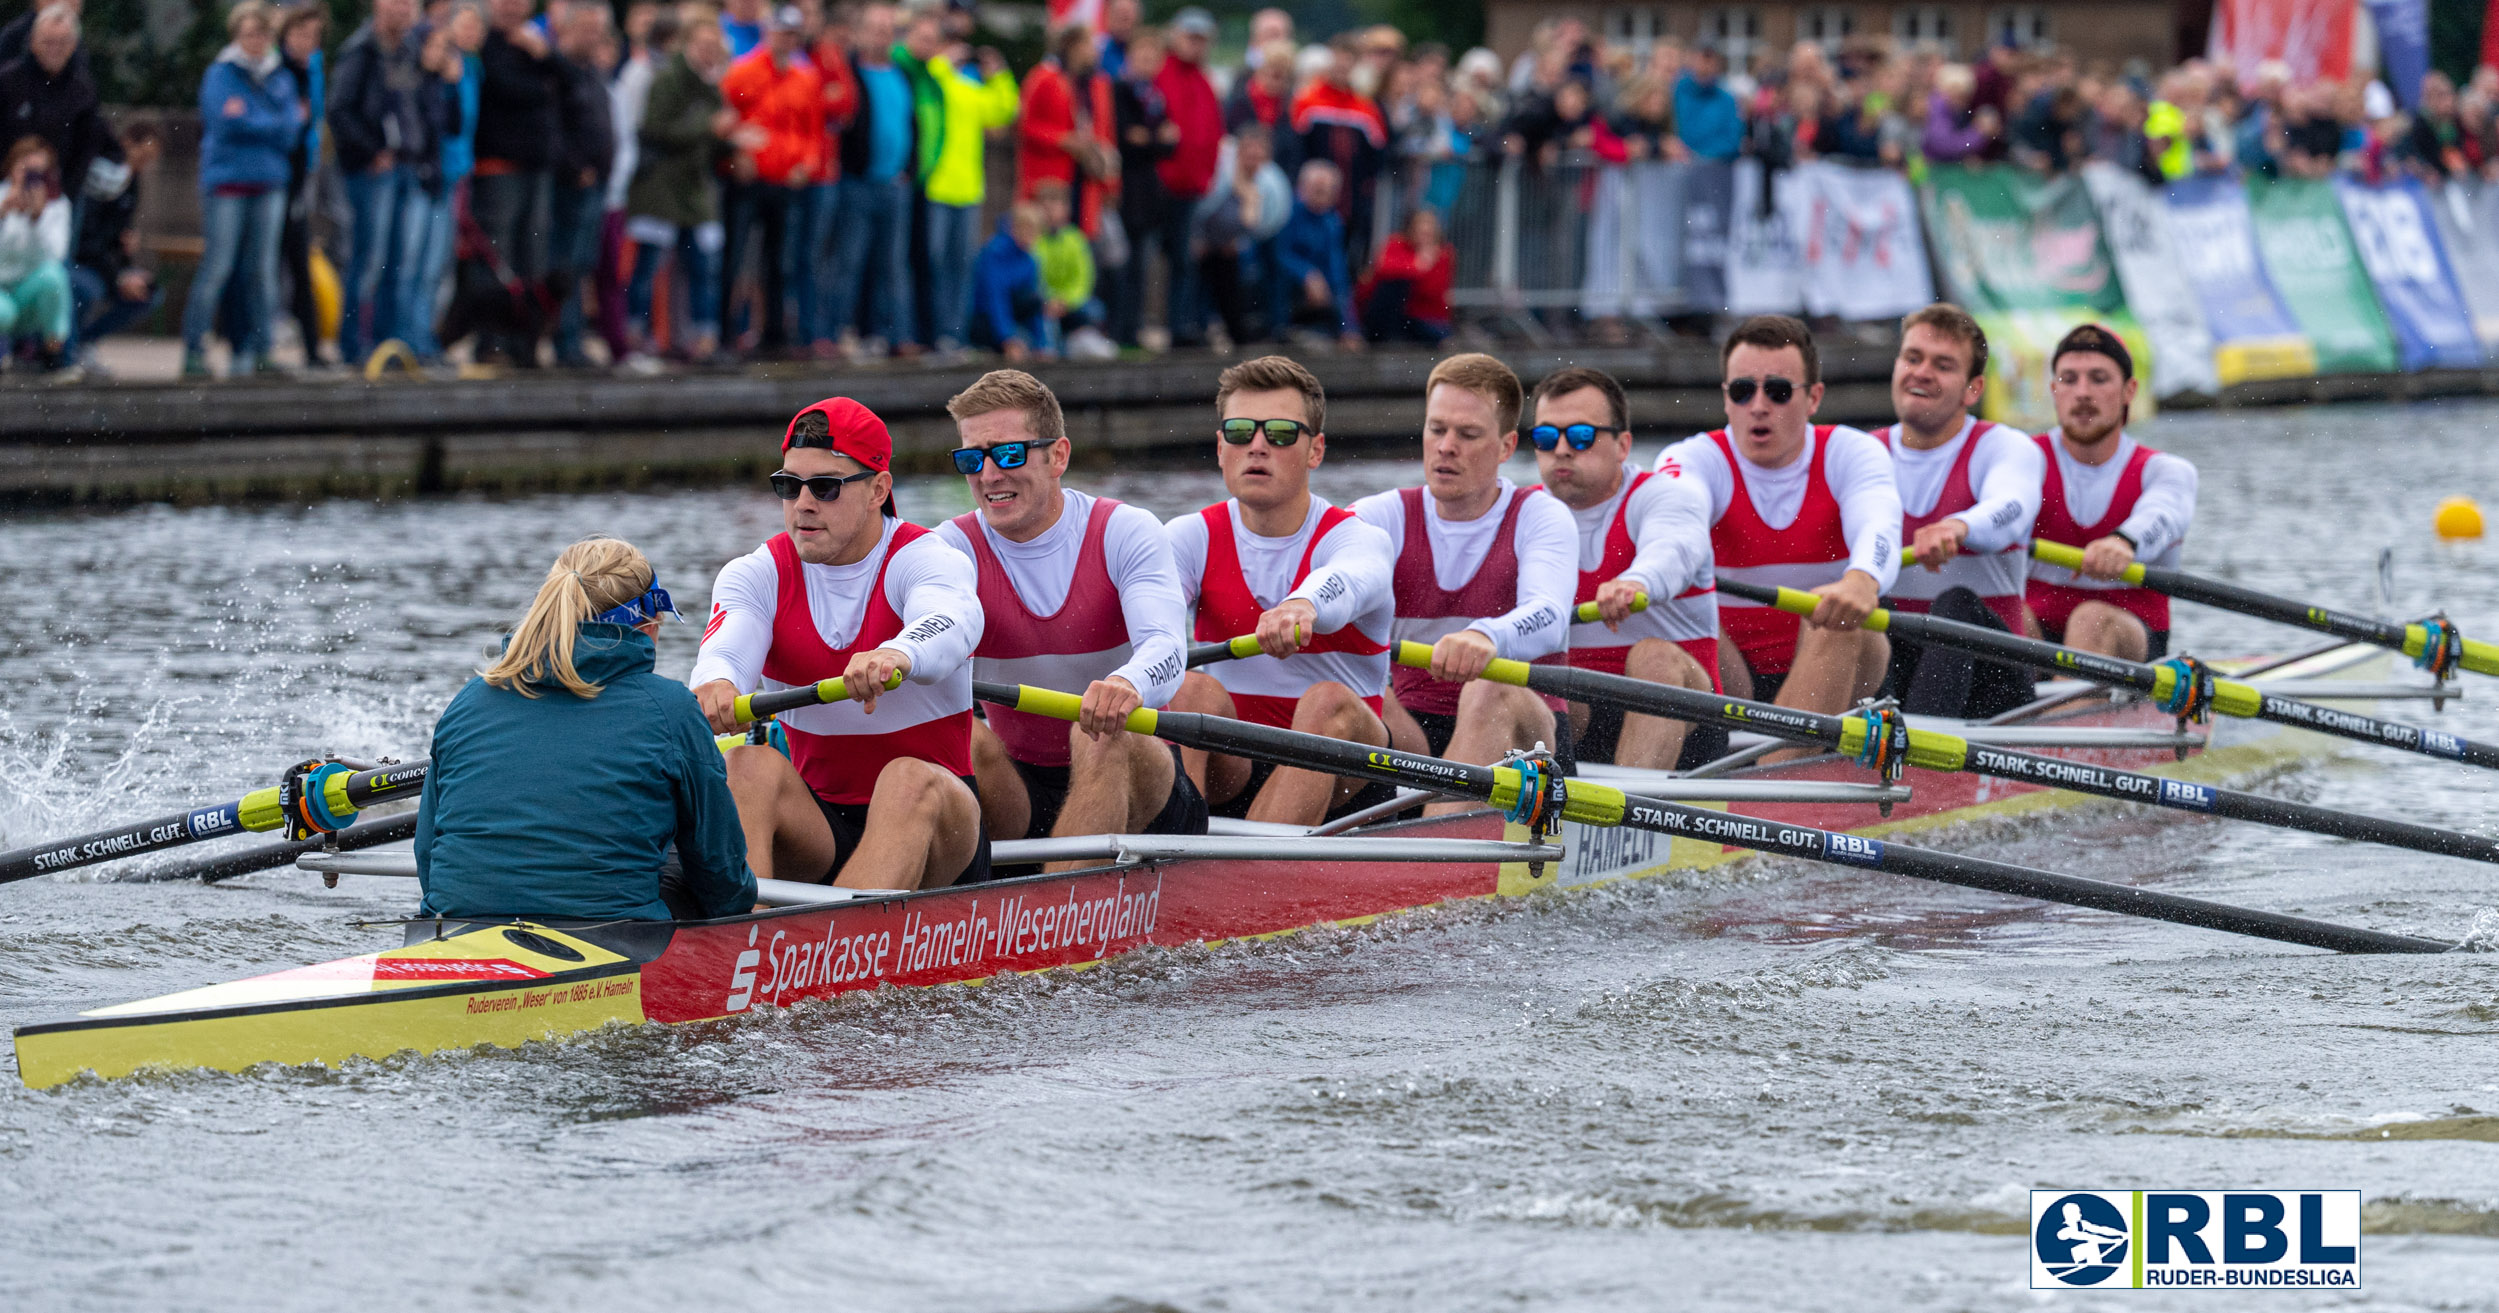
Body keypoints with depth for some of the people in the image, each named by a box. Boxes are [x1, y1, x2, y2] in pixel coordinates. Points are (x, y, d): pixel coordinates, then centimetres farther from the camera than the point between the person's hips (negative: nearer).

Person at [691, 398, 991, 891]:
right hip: (816, 824, 3)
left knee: (909, 780, -34)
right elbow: (726, 648, -19)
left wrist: (898, 656, -58)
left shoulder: (925, 559, -8)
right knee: (749, 767, -26)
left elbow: (952, 621, -33)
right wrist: (715, 683, -45)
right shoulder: (758, 575, 4)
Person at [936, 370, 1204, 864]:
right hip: (1016, 790, 2)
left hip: (1137, 788, -2)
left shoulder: (1126, 533, -6)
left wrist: (1129, 683, -51)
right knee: (967, 738, -27)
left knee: (1102, 734, -33)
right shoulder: (954, 548, -1)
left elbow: (1165, 646, -25)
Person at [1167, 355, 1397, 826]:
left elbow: (1348, 581, -34)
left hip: (1336, 784, -2)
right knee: (1195, 689, -26)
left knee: (1329, 703, -32)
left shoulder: (1357, 539, -7)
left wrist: (1302, 607, -60)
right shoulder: (1193, 536, 4)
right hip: (1228, 775, 2)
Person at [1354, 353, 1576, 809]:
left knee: (1489, 691, -34)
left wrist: (1486, 637, -46)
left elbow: (1548, 617, -22)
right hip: (1413, 733, 3)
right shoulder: (1386, 517, 8)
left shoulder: (1540, 518, -1)